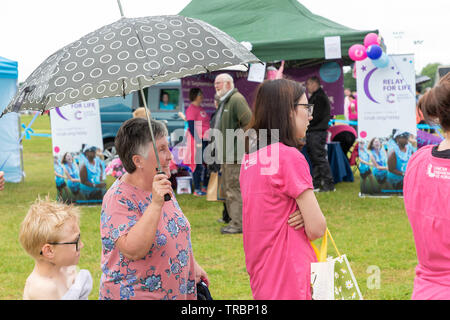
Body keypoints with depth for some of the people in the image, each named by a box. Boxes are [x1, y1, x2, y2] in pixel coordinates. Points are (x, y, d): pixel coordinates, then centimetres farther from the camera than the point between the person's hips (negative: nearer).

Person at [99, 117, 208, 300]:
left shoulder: (161, 186, 3)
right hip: (133, 294, -7)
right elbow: (133, 251, -32)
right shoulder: (118, 198, -21)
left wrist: (192, 265, 19)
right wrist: (156, 204, -36)